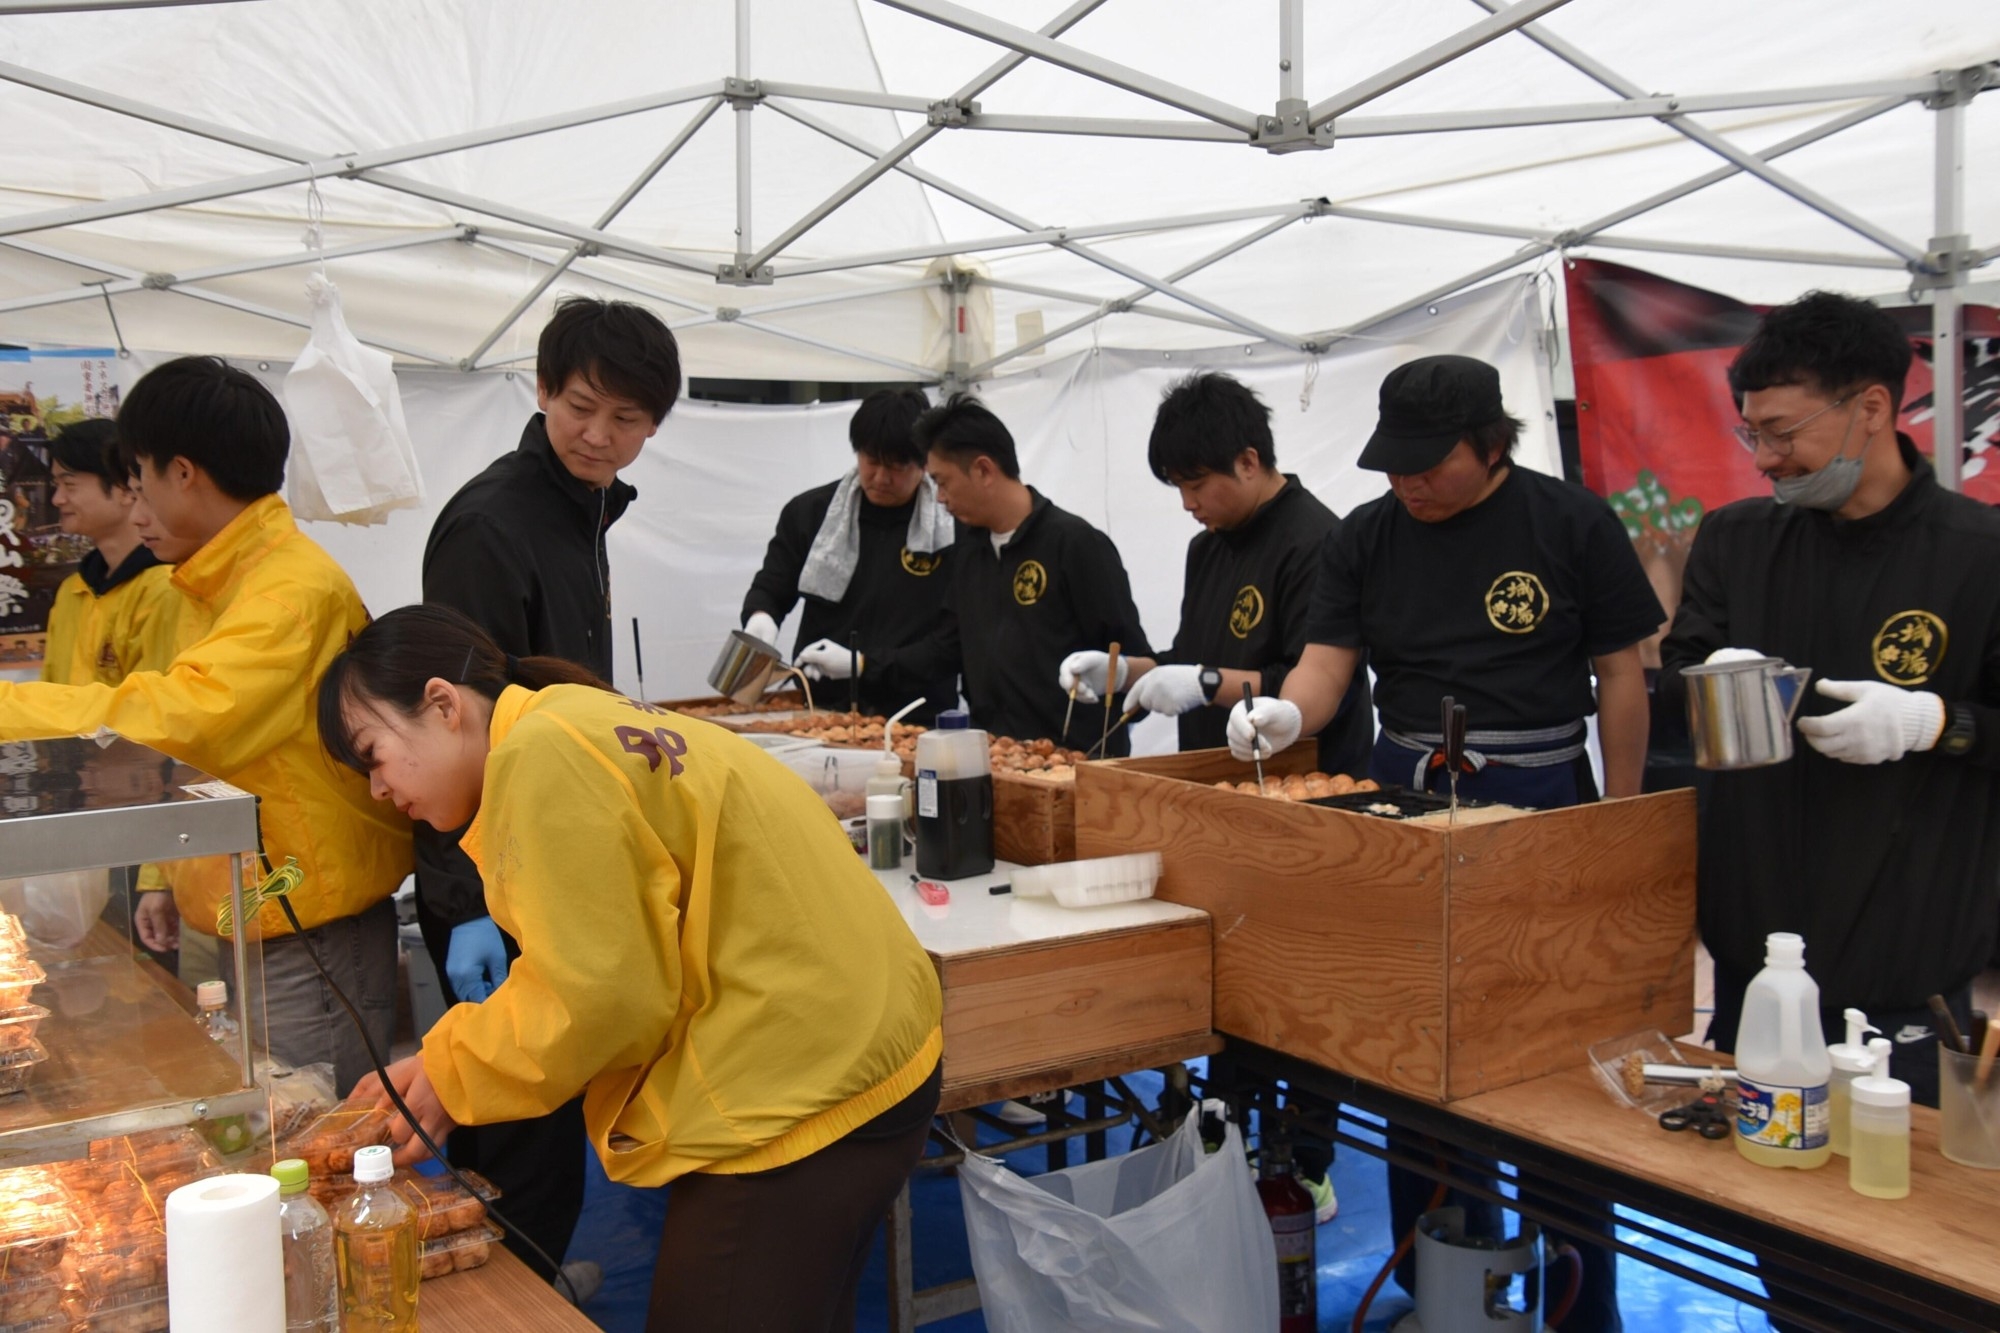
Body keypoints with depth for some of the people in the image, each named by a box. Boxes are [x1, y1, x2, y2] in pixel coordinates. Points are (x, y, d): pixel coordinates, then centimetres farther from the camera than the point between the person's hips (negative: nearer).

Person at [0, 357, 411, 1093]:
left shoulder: (295, 591, -18)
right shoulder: (222, 585, 13)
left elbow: (178, 718, -31)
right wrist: (177, 881, 14)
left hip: (313, 939, -9)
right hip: (249, 927, 9)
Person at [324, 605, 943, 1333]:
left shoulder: (541, 755, -17)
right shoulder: (578, 726, 14)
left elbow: (601, 997, -18)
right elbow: (611, 968, 12)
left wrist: (452, 1077, -3)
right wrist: (443, 1065, 6)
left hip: (796, 1095, -10)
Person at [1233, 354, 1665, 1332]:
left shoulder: (1572, 524, -4)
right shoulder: (1364, 538, 5)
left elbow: (1619, 675, -1)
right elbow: (1326, 663, 0)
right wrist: (1285, 712, -23)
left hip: (1540, 806, -4)